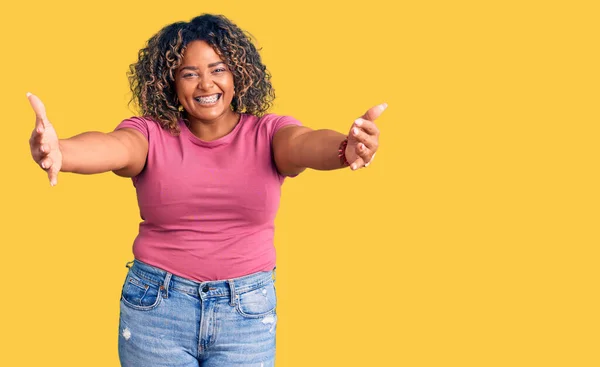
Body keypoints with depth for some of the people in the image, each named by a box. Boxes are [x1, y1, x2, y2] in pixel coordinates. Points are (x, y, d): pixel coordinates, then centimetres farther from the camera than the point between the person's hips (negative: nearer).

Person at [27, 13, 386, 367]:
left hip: (247, 312, 0)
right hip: (155, 306, 0)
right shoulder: (152, 134, -4)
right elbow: (114, 146, -25)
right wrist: (58, 152, -49)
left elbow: (306, 143, -25)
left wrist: (346, 149, -50)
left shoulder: (268, 134, -3)